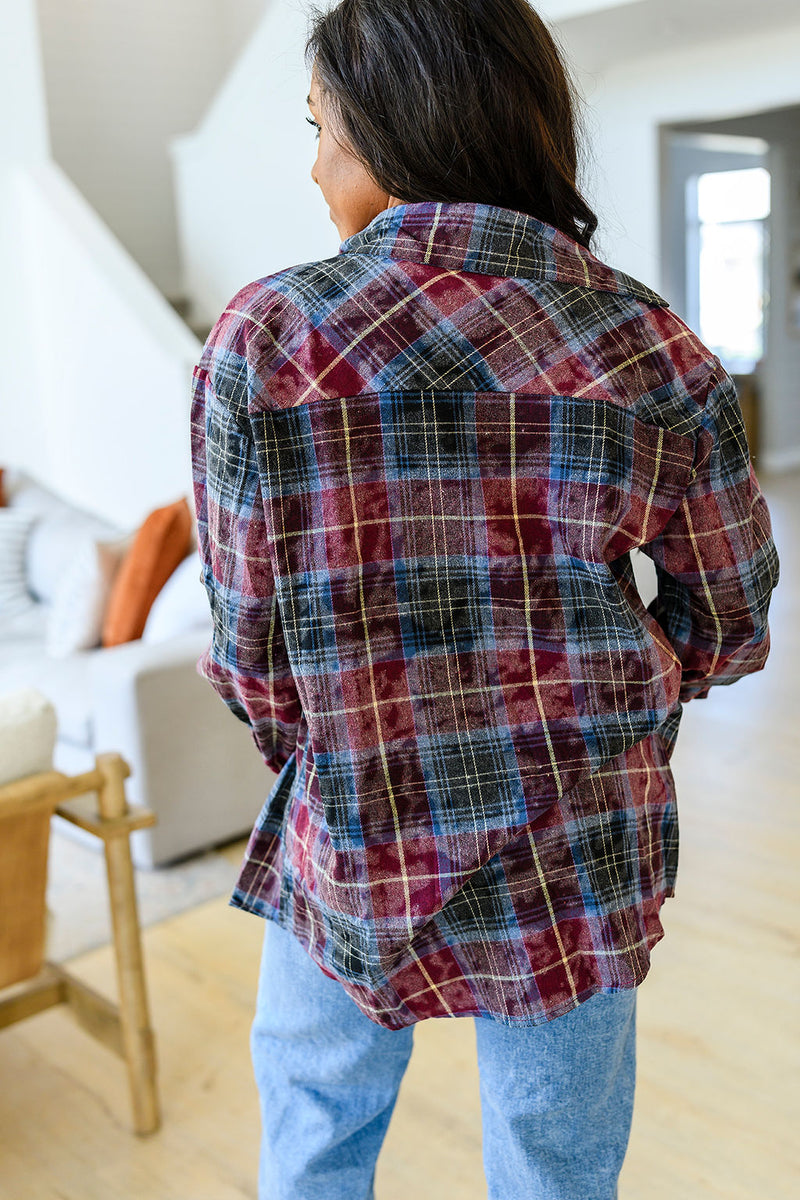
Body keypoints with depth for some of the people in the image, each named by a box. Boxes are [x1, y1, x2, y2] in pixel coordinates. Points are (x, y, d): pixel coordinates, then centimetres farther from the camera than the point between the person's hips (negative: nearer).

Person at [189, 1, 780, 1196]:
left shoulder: (266, 337, -15)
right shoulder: (656, 348, -8)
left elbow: (254, 655, -10)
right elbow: (727, 629, 0)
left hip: (360, 856, -1)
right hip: (582, 867, 2)